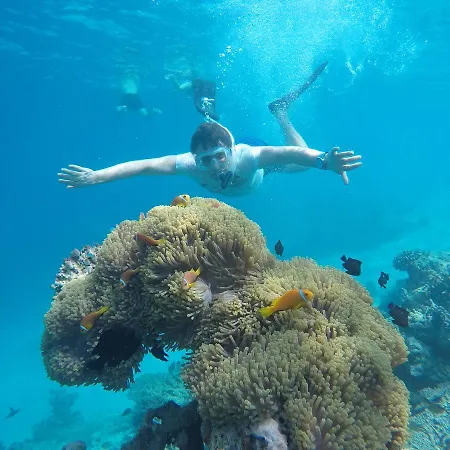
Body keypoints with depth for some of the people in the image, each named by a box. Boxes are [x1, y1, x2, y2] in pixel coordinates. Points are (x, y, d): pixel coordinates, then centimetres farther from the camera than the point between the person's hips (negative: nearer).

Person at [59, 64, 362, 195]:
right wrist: (96, 176, -64)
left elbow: (290, 153, -63)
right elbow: (146, 165, -52)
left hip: (257, 157, -2)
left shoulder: (247, 156, -49)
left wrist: (325, 160, -82)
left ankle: (281, 112, 30)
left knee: (304, 164, 19)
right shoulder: (191, 163, -44)